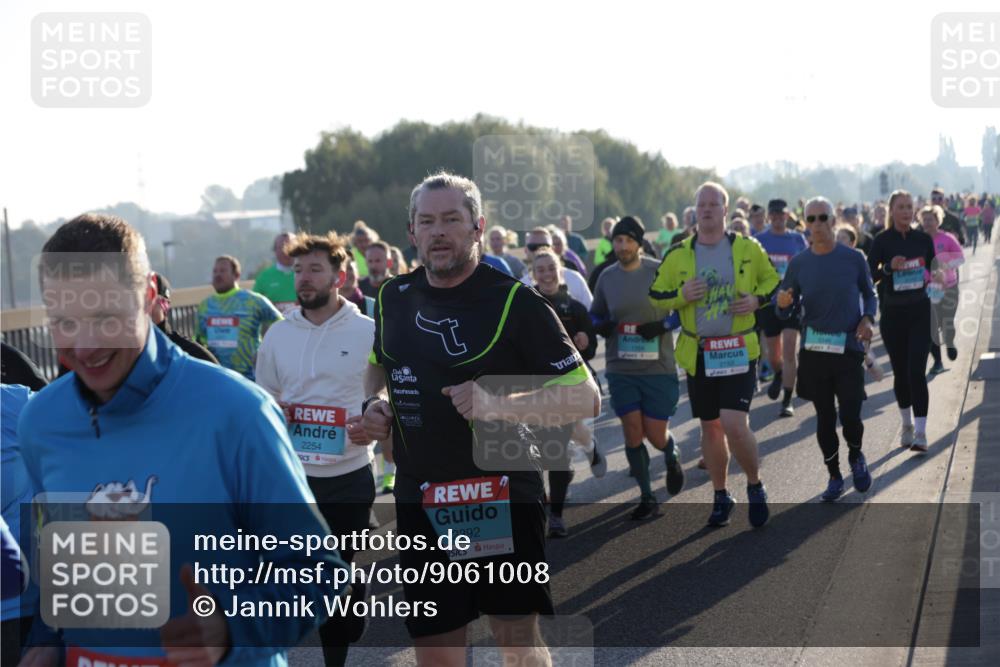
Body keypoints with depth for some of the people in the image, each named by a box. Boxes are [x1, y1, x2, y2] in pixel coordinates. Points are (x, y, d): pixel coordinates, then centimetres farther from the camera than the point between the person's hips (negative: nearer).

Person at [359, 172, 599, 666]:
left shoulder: (514, 301, -11)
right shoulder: (394, 298, 5)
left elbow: (585, 398, -13)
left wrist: (499, 405, -27)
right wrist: (374, 403, 5)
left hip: (503, 495, -4)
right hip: (421, 503, 5)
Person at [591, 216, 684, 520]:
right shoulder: (606, 277, 4)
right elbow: (595, 316, 16)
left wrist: (664, 325, -15)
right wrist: (601, 326, -7)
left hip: (659, 367, -2)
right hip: (620, 369, 3)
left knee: (656, 436, 1)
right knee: (632, 433, 0)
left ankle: (672, 457, 38)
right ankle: (647, 497, 14)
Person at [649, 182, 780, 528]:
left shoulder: (748, 249, 0)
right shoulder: (678, 255, 2)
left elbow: (773, 281, 11)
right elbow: (655, 296, 6)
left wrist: (757, 299, -9)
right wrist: (682, 295, -14)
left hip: (739, 351, -2)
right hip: (698, 354, 3)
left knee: (735, 425, -15)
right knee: (710, 428, 11)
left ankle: (755, 486, 10)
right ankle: (721, 496, 27)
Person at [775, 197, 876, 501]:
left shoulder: (853, 259, -2)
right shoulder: (798, 264, 1)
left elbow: (869, 294, 12)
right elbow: (785, 312, 4)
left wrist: (867, 319, -7)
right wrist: (783, 303, -19)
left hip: (849, 349, -2)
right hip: (814, 351, 2)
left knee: (850, 416, -7)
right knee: (824, 417, 8)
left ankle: (856, 457, 26)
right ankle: (834, 476, 25)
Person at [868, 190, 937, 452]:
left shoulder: (923, 239, 3)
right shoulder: (882, 241, -3)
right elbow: (869, 275, -5)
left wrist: (930, 278, -5)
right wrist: (889, 268, -21)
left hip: (919, 312, 0)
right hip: (892, 313, 0)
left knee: (916, 371, -10)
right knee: (900, 372, 10)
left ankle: (920, 431, -10)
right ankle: (907, 424, 29)